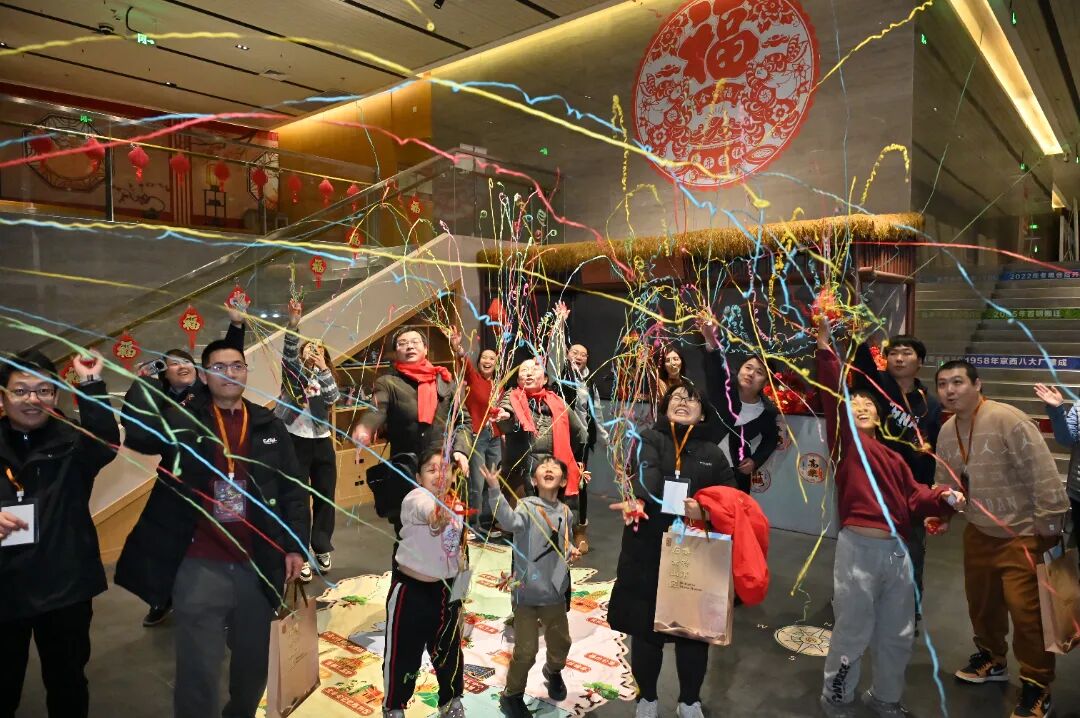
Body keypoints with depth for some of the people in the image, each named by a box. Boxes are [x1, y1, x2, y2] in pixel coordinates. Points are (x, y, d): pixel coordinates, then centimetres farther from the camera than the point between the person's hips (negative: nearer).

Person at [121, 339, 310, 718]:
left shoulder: (269, 426, 5)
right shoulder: (183, 419, 0)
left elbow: (293, 490, 5)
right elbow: (139, 434, -21)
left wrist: (296, 546, 1)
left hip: (257, 567, 3)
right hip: (200, 567, -2)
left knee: (254, 665, 17)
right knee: (199, 671, 3)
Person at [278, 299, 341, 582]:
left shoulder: (324, 377, 13)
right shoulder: (293, 370, 3)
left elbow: (333, 397, -7)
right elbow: (288, 351, -19)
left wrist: (323, 368, -14)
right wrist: (293, 323, -33)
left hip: (322, 442, 4)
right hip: (296, 440, -4)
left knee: (325, 497, 8)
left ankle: (321, 548, 23)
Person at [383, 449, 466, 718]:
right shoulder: (415, 499, -23)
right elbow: (426, 510, -50)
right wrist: (435, 517, -70)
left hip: (447, 589, 6)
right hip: (411, 589, -6)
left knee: (449, 650, 19)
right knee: (403, 652, 9)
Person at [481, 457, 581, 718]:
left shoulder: (566, 513, 1)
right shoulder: (527, 506, -16)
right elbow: (510, 521, -39)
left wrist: (572, 551, -5)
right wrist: (495, 490, -53)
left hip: (556, 591, 5)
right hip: (528, 591, -5)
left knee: (561, 641, 22)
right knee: (525, 651, 0)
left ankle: (553, 671, 55)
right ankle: (512, 695, 26)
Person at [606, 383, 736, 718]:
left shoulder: (713, 452, 7)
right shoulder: (650, 439, -1)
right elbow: (645, 473, -22)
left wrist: (706, 510, -17)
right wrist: (638, 501, -43)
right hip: (648, 552, -1)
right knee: (645, 625, 9)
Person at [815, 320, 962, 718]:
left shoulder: (894, 457, 17)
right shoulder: (845, 438, -1)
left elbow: (914, 497, 11)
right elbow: (831, 392, -13)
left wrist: (943, 498, -9)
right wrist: (824, 343, -20)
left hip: (896, 550, 6)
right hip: (859, 548, -6)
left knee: (897, 634, 19)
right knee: (852, 633, 4)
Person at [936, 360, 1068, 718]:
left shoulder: (1006, 418, -24)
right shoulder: (947, 431, 1)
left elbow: (1043, 471, -23)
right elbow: (946, 481, 12)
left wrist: (1049, 522, -21)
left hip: (1025, 532, -7)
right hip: (980, 530, 7)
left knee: (1026, 608, -6)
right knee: (980, 600, 18)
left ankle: (1037, 687, 14)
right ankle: (991, 658, 42)